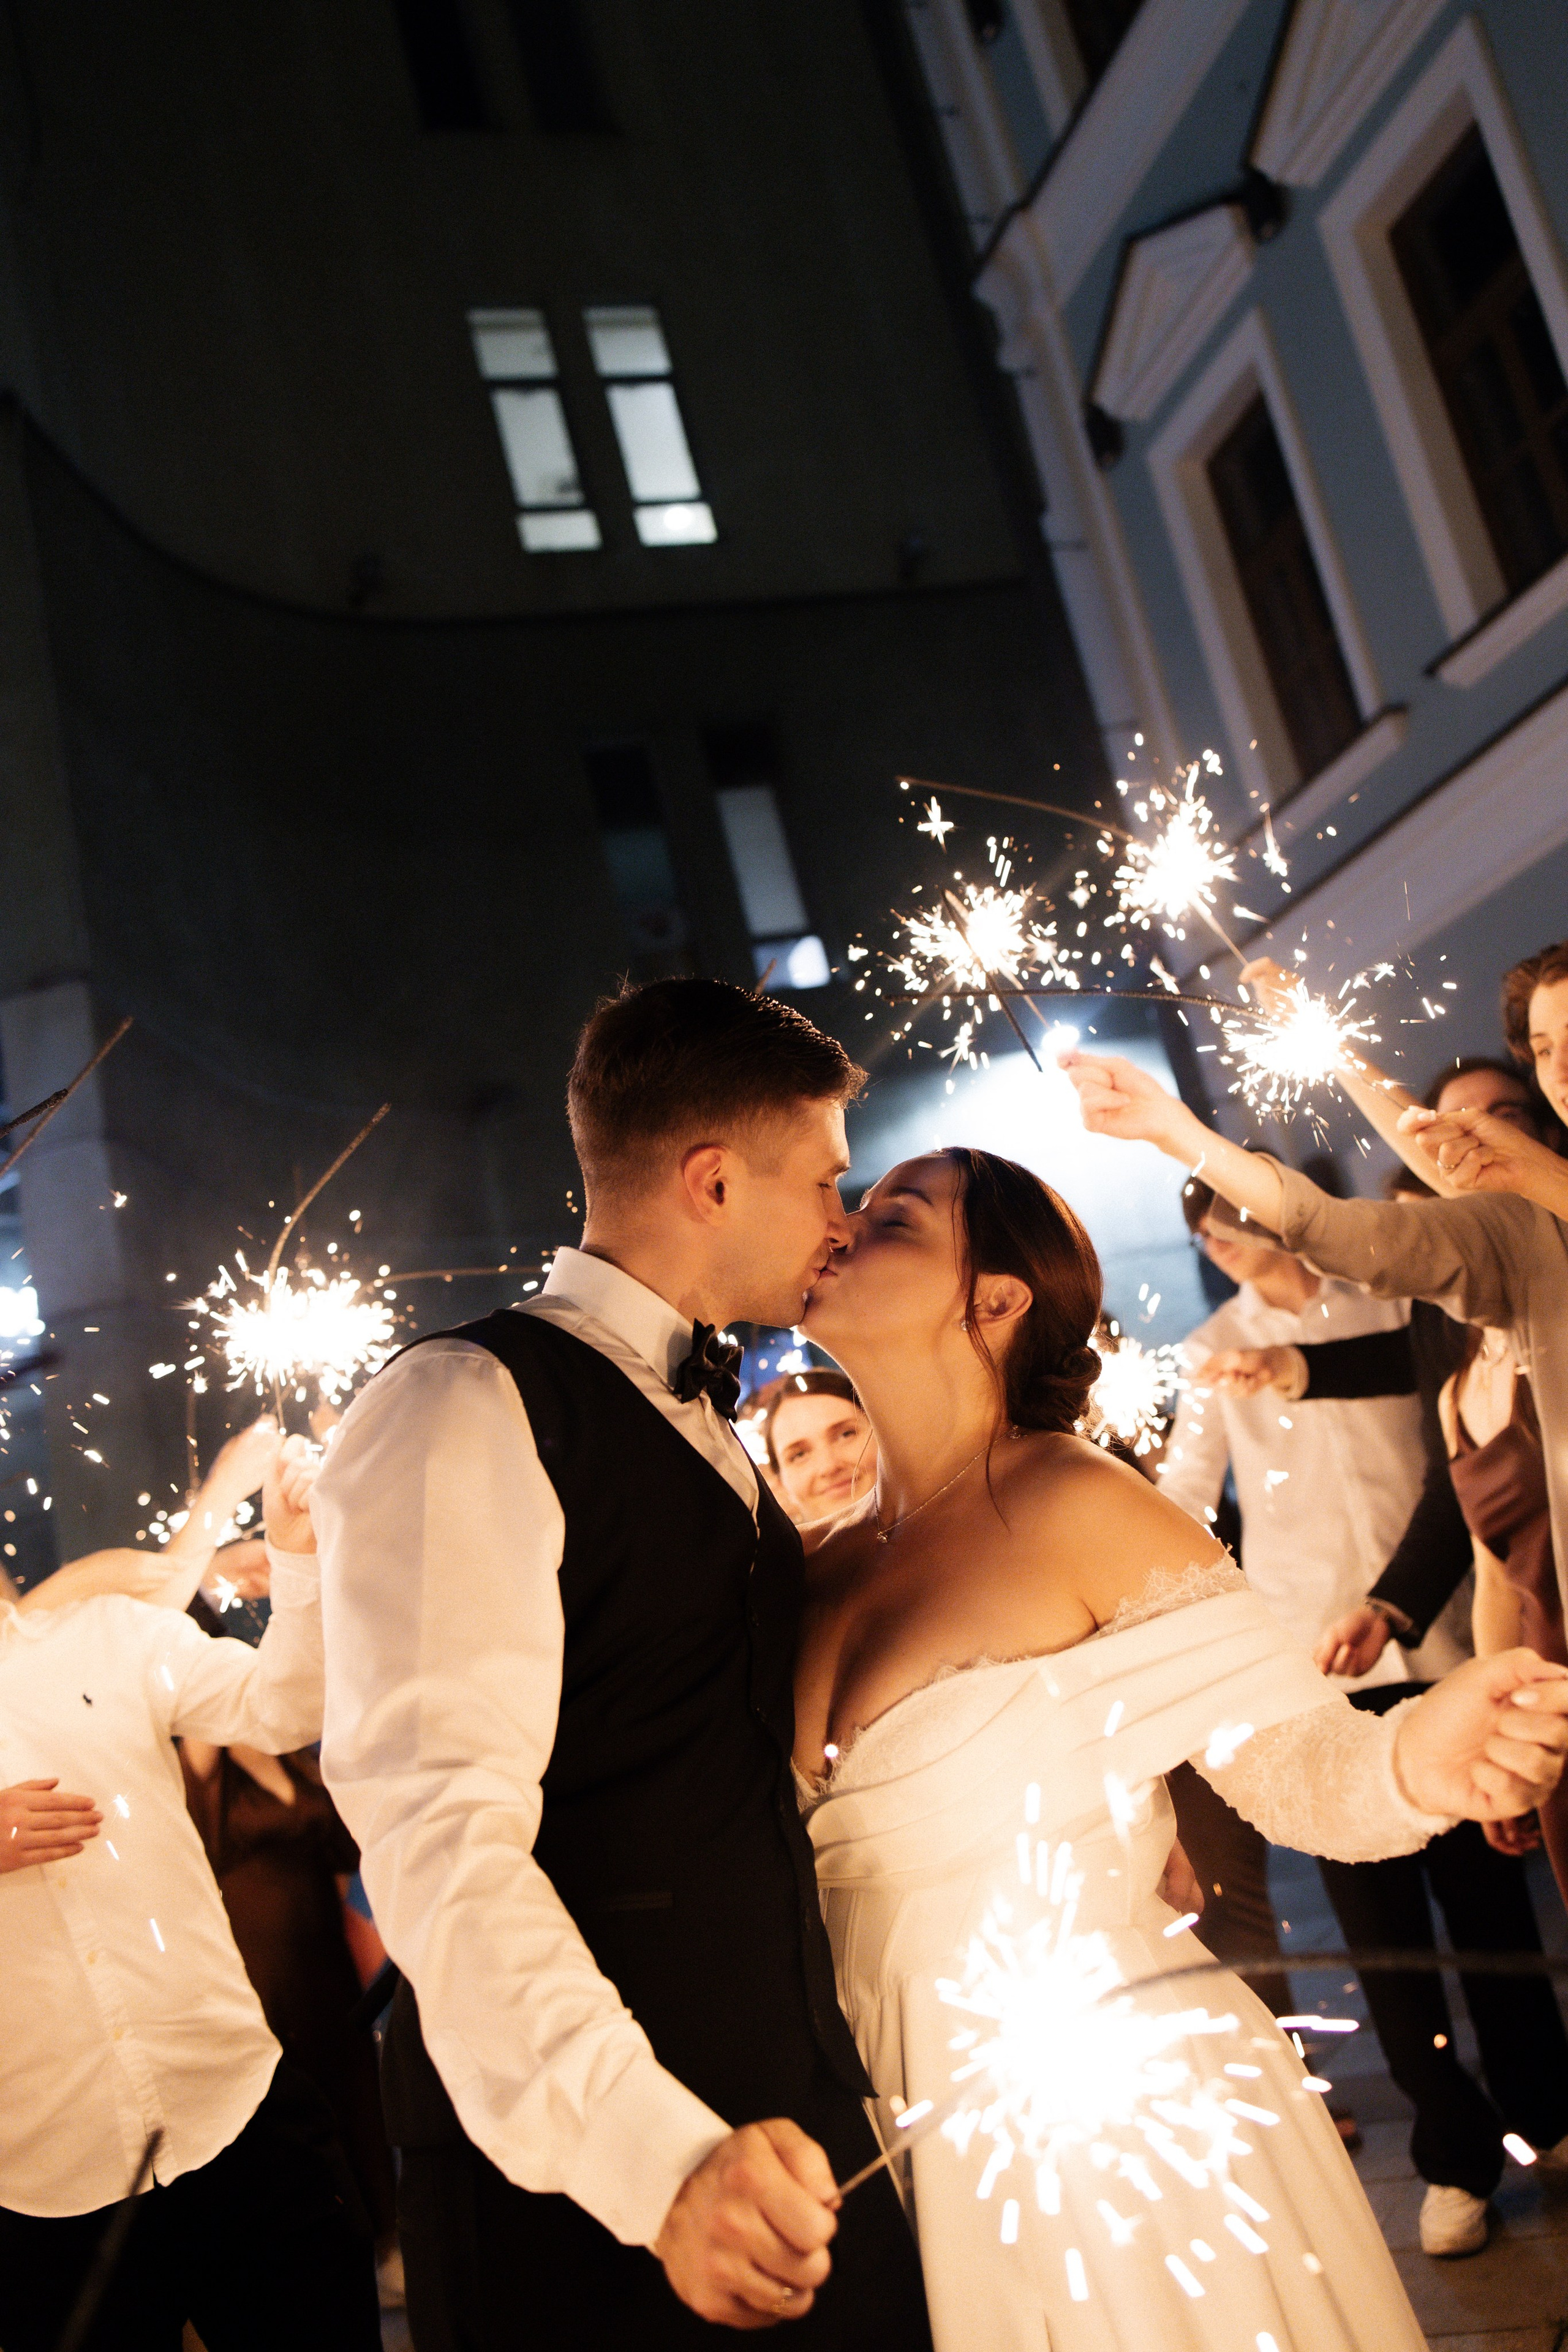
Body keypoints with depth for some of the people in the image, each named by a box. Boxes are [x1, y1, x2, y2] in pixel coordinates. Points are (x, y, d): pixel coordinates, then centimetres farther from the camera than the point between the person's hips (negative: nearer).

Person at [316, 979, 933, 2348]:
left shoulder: (709, 1435, 16)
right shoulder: (469, 1409, -14)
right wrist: (658, 2153, -35)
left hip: (788, 2128, 8)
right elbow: (440, 1830, -25)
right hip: (583, 2175, -8)